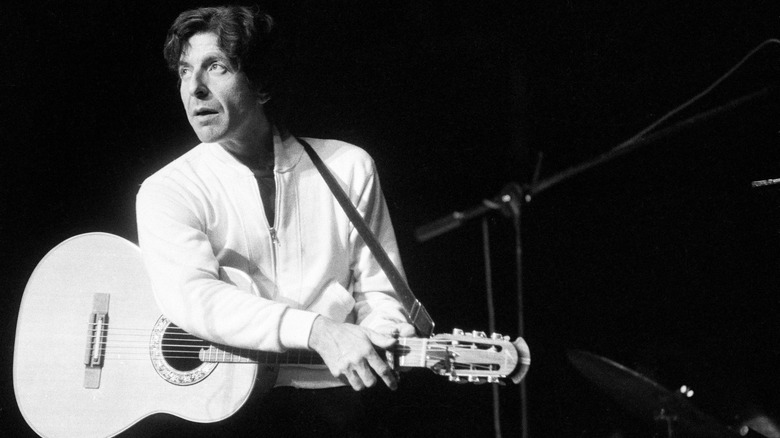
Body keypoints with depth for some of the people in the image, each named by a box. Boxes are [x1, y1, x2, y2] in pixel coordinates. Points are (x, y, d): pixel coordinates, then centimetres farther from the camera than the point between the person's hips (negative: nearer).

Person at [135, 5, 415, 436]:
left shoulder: (348, 168, 9)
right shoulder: (167, 191, 1)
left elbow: (374, 292, 12)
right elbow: (192, 296, -17)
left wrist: (382, 331, -12)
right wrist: (318, 331, -29)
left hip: (328, 392, 2)